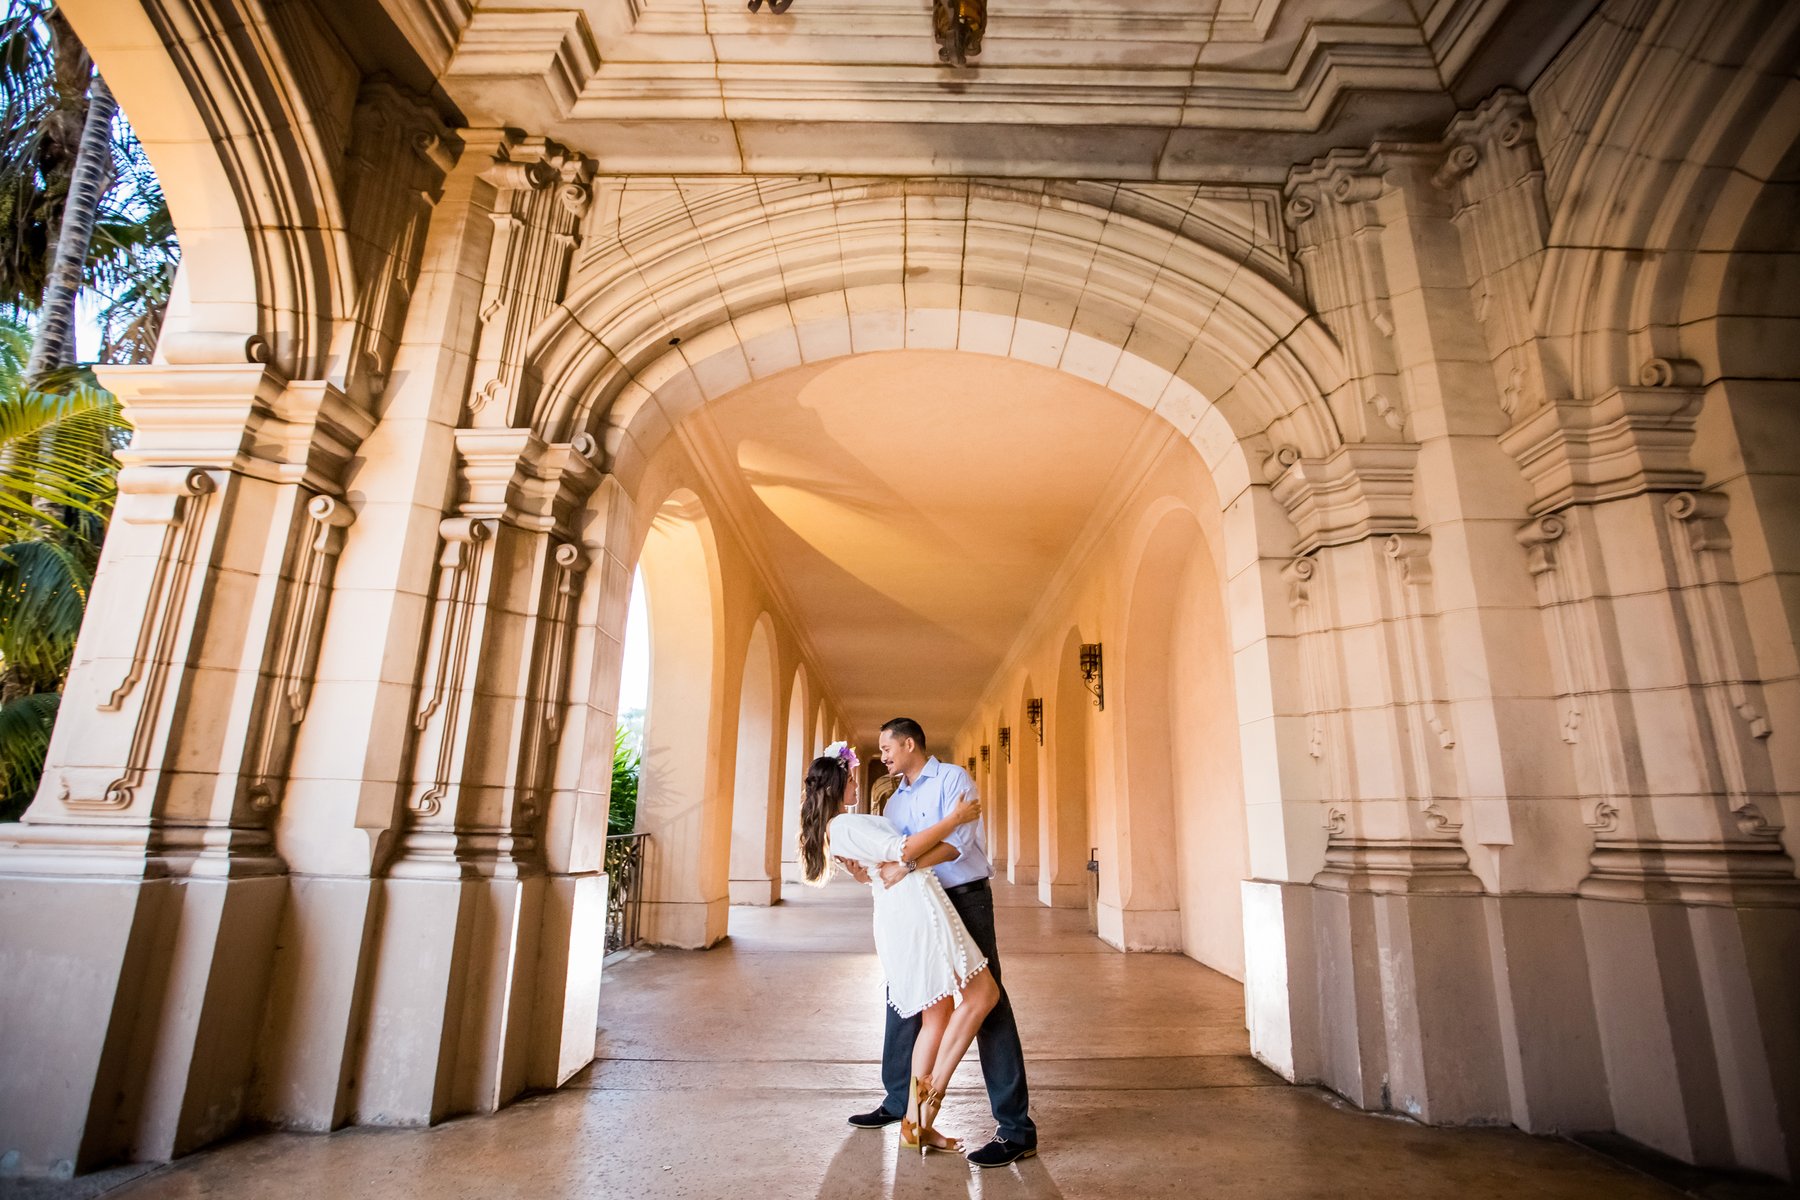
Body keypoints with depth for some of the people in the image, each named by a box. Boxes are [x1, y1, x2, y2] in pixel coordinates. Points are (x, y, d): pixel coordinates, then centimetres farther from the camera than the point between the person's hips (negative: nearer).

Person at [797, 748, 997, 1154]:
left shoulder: (832, 829, 19)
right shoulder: (846, 825, -11)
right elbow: (903, 850, -18)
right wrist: (954, 819, -12)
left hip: (895, 917, 10)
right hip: (914, 909, -10)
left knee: (937, 1016, 12)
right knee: (982, 993, -6)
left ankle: (915, 1124, 15)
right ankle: (933, 1089, -4)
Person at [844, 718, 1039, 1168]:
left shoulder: (953, 779, -8)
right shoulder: (895, 802, 14)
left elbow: (956, 841, -21)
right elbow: (890, 856, 11)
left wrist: (906, 865, -30)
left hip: (965, 899, -8)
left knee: (986, 1003, -7)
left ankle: (1016, 1127, -3)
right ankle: (898, 1100, 30)